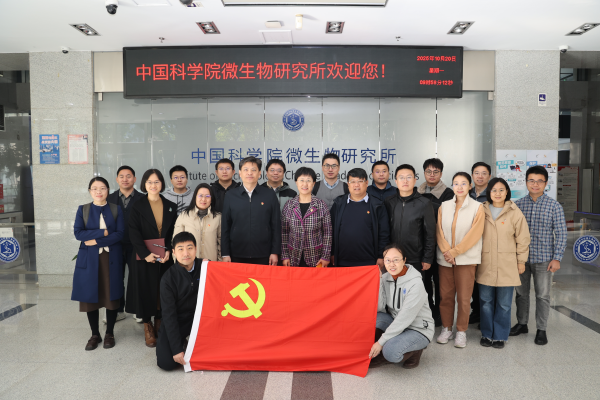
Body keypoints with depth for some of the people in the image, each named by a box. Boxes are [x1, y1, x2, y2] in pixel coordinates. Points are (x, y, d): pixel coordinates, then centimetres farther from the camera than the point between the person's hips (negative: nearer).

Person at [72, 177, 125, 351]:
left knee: (112, 296, 2)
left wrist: (96, 240, -12)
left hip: (111, 259, -1)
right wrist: (103, 232, -12)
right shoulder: (83, 210, 7)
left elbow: (120, 234, -5)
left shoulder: (116, 209, 5)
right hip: (89, 260, 1)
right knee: (90, 297, 3)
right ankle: (95, 334, 19)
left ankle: (109, 333, 18)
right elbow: (78, 233, -5)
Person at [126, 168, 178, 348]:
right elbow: (134, 233, -6)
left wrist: (168, 251, -10)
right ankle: (148, 328, 14)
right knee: (145, 291, 2)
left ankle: (159, 325, 19)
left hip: (165, 258, 2)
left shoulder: (171, 206, 8)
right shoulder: (138, 206, 1)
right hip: (144, 258, -2)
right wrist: (145, 253, -17)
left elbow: (173, 232, 5)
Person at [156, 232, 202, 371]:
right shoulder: (168, 278, -14)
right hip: (176, 322, -2)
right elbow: (169, 314, -14)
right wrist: (177, 349, -18)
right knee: (166, 362, -19)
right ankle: (182, 342, 15)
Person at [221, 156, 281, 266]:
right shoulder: (230, 196, 7)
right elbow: (225, 227, 7)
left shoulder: (270, 195, 4)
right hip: (237, 256, 1)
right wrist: (225, 254, 2)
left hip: (263, 256, 0)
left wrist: (275, 252, -1)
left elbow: (276, 226, 4)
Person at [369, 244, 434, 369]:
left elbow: (405, 317, -25)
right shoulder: (385, 278, -3)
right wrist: (377, 283, -20)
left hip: (418, 330, -6)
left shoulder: (415, 283, -22)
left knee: (390, 351, -31)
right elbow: (379, 308, -9)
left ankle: (414, 350, 0)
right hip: (395, 323, 6)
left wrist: (381, 341, -24)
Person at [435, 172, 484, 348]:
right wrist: (446, 251, -10)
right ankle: (446, 328, 21)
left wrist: (455, 251, -11)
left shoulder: (477, 207, -1)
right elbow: (439, 230, 4)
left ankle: (461, 331, 16)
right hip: (445, 258, 3)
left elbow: (474, 234, -7)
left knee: (463, 297, 1)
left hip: (466, 259, -2)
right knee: (445, 296, 6)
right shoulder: (444, 206, 7)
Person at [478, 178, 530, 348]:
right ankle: (487, 334, 23)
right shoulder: (481, 211, 3)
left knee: (504, 303, 6)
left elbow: (522, 239, 3)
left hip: (507, 266, -1)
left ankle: (500, 336, 20)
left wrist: (521, 261, 2)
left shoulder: (514, 213, -1)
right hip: (485, 265, 1)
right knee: (486, 301, 9)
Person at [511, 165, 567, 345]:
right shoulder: (518, 204, 1)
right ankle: (521, 324, 30)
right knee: (521, 292, 14)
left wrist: (556, 258, -9)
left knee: (542, 295, 7)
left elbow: (561, 234, -4)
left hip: (543, 259, -2)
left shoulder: (554, 206, -5)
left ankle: (541, 330, 21)